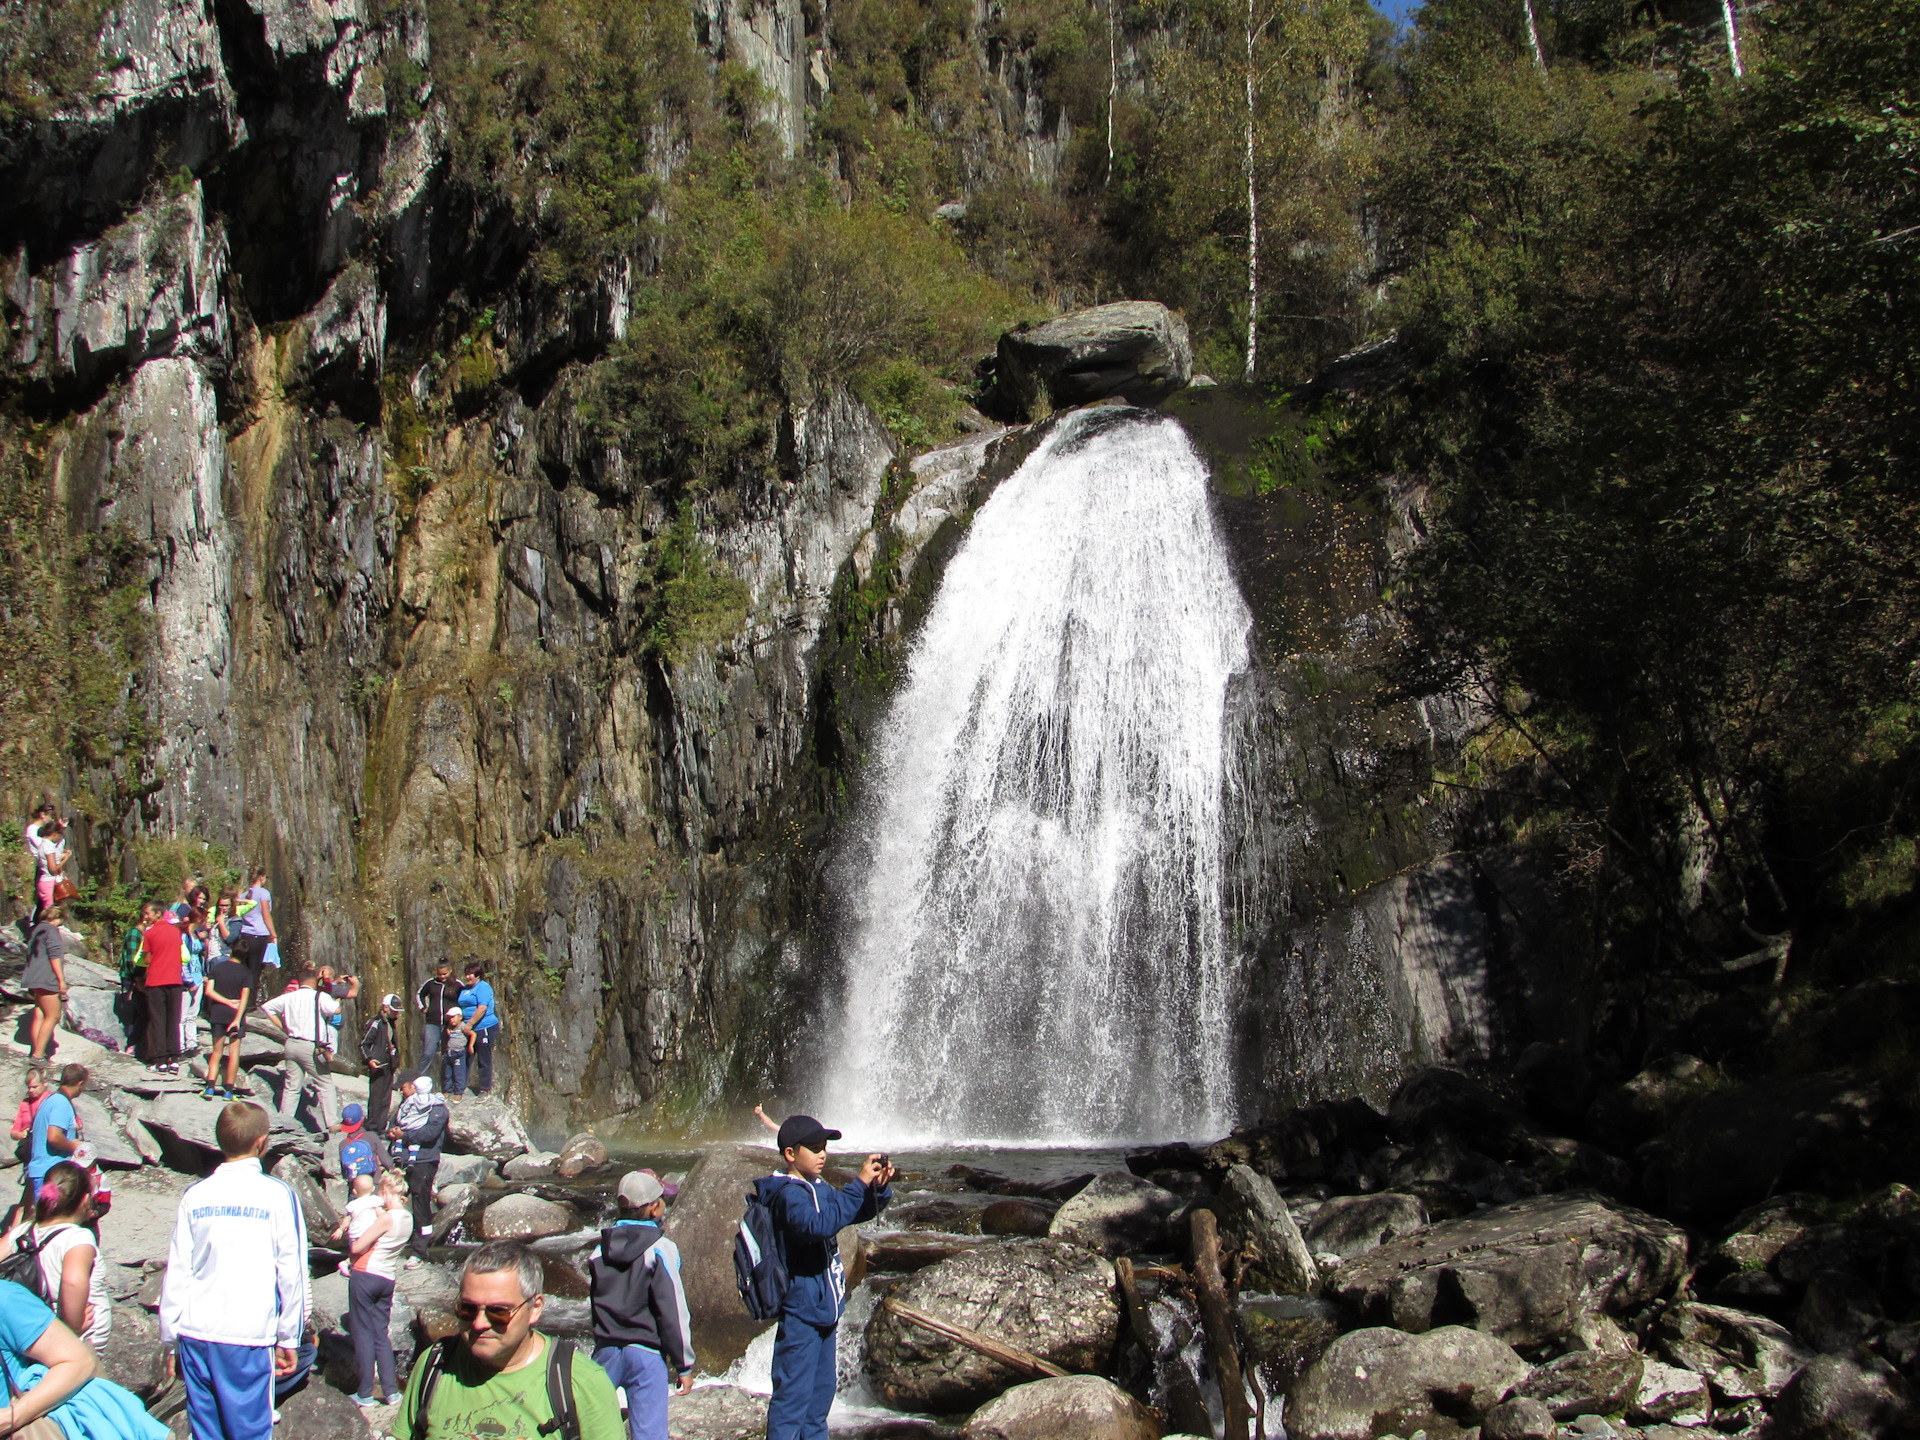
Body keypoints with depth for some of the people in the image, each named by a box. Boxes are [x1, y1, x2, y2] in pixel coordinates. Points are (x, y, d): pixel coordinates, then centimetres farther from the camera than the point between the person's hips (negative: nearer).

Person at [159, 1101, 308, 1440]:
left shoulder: (195, 1195, 5)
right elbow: (291, 1272, -2)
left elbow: (176, 1272, 7)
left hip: (194, 1334, 3)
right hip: (249, 1336, -3)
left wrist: (170, 1339, 16)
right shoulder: (277, 1195, -4)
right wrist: (288, 1338, 7)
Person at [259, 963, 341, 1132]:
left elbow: (266, 1007, 18)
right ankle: (331, 1124, -1)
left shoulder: (288, 997, 7)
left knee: (292, 1086, 14)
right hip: (311, 1047, -5)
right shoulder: (319, 996, -11)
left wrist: (283, 1027, 17)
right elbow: (336, 1010, -23)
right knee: (325, 1085, 3)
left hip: (292, 1044, 5)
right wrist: (336, 999, -1)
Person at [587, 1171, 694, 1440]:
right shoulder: (660, 1249, -11)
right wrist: (684, 1365, -4)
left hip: (605, 1351, 5)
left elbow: (596, 1301, 12)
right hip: (646, 1356, -5)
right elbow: (673, 1312, -11)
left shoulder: (600, 1249, 4)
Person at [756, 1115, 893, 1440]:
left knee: (819, 1399, 17)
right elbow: (820, 1224, -34)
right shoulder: (788, 1194, -16)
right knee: (792, 1399, -6)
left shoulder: (819, 1189, 12)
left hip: (825, 1312, 9)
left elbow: (860, 1211, 20)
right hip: (801, 1313, -9)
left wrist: (880, 1187, -2)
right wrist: (860, 1184, -32)